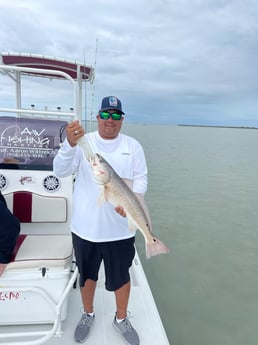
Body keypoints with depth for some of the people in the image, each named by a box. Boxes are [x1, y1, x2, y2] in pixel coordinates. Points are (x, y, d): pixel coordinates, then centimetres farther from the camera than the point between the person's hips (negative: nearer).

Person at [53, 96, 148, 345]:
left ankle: (121, 318, 42)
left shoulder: (133, 145, 1)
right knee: (87, 274, 20)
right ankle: (88, 314, 47)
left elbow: (141, 179, 0)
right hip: (85, 227, 0)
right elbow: (60, 171, -13)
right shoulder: (83, 141, -4)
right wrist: (70, 144, -31)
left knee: (121, 276, 16)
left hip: (119, 228, 0)